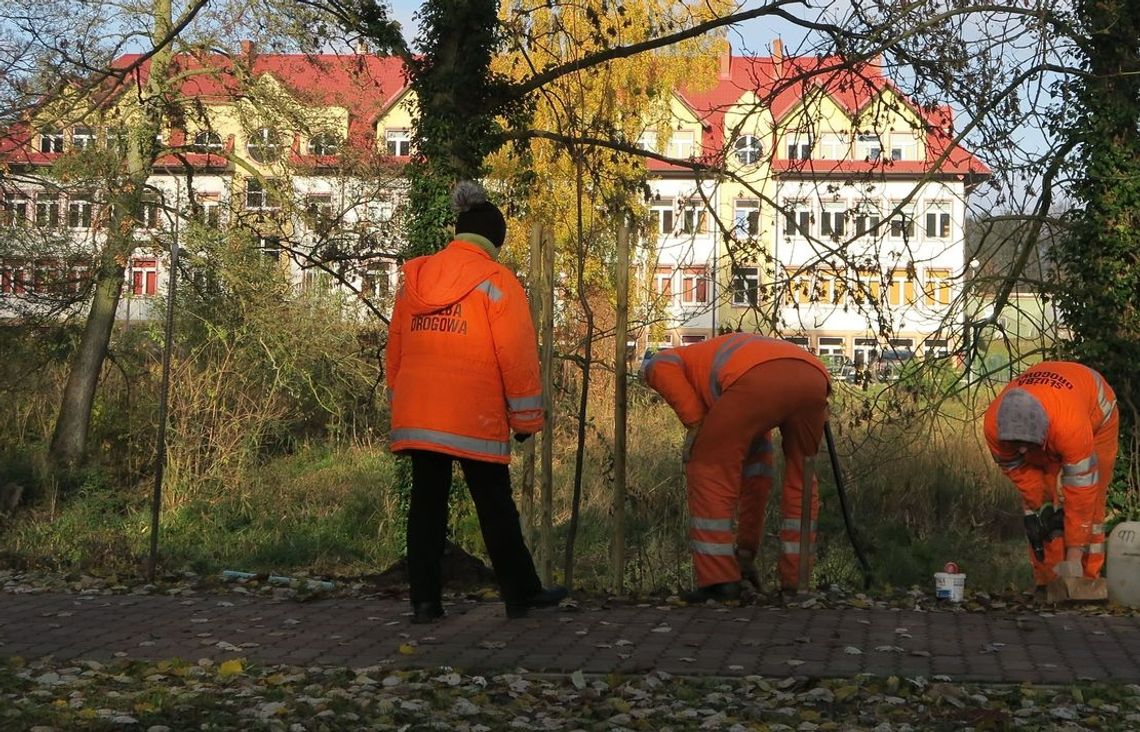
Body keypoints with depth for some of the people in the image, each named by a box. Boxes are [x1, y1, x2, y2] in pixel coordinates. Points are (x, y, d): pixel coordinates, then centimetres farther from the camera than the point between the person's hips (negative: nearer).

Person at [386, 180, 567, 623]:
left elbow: (395, 349, 17)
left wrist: (398, 401, 25)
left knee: (426, 503, 9)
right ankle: (521, 595, 15)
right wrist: (527, 418, 1)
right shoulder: (495, 282, -5)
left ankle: (424, 601, 7)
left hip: (415, 415, 5)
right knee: (495, 508, 5)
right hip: (474, 417, -5)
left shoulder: (413, 279, 12)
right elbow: (517, 355, -6)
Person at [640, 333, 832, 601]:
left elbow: (658, 366, 8)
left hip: (759, 380, -6)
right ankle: (796, 580, 25)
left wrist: (694, 423, 13)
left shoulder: (687, 361, 36)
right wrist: (747, 550, 49)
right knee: (800, 480, 27)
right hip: (813, 378, 6)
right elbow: (757, 476, 45)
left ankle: (718, 580, 8)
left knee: (710, 470, 12)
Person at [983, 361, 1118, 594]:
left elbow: (1080, 490, -39)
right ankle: (1047, 581, 2)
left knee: (1089, 504, -10)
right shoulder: (994, 424, -36)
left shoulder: (1070, 426, -48)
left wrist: (1074, 555, -34)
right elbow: (1019, 469, -14)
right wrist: (1040, 506, -15)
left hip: (1096, 413, -3)